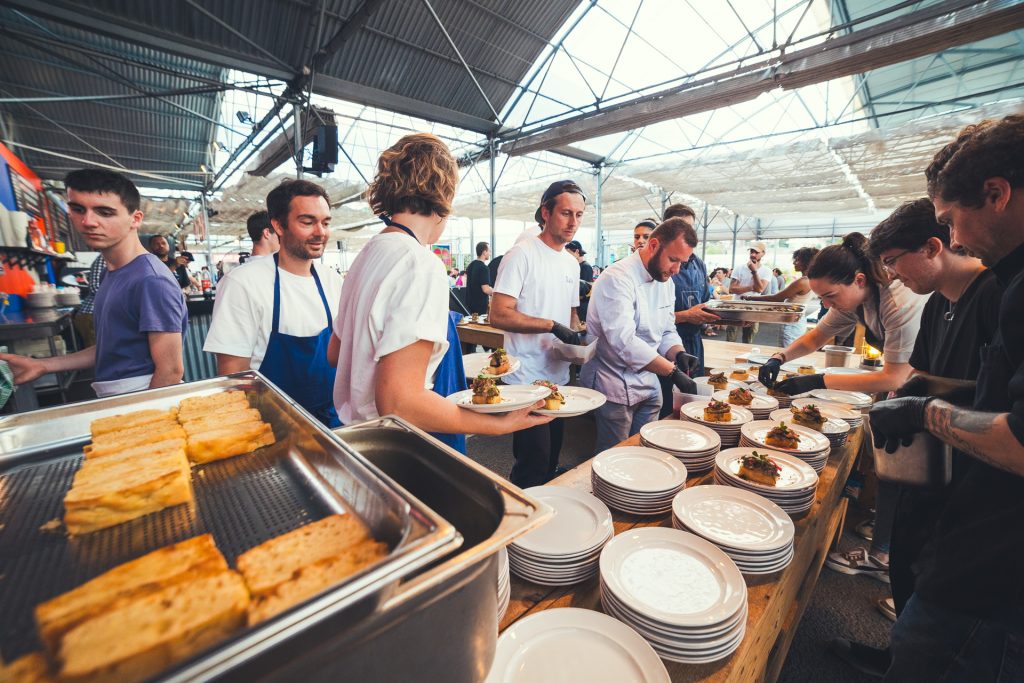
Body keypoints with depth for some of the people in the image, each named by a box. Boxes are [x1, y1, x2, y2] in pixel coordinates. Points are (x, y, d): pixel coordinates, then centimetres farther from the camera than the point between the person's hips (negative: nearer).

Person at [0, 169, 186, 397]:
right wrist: (43, 365, 11)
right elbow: (114, 346, 17)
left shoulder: (151, 281, -21)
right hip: (112, 402, 9)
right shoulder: (112, 274, 8)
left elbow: (171, 371, -23)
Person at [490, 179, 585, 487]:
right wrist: (553, 326, -24)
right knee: (534, 464, -2)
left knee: (551, 460, 20)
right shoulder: (521, 254, -11)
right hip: (527, 379, -8)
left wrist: (577, 333, 1)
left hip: (559, 377, 8)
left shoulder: (572, 264, 13)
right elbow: (499, 314, -20)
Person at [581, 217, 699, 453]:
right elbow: (624, 341, -31)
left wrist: (680, 355, -8)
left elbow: (667, 331, 13)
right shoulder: (617, 278, -21)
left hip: (649, 386, 8)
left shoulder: (666, 282, 8)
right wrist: (673, 371, -32)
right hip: (615, 388, -8)